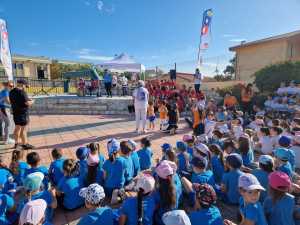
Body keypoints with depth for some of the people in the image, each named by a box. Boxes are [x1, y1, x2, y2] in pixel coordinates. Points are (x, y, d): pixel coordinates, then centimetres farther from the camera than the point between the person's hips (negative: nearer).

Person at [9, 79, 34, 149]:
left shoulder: (11, 92, 9)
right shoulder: (22, 92, -18)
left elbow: (11, 102, 19)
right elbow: (27, 103, -21)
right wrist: (31, 102, 0)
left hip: (15, 112, 9)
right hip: (23, 112, -9)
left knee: (17, 128, 19)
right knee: (23, 129, -2)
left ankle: (16, 143, 30)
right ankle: (25, 144, 4)